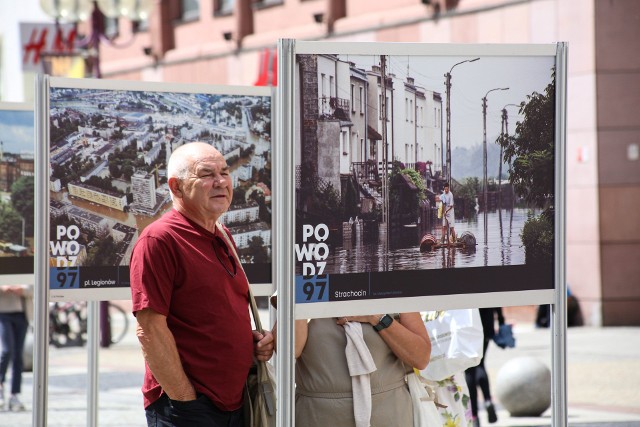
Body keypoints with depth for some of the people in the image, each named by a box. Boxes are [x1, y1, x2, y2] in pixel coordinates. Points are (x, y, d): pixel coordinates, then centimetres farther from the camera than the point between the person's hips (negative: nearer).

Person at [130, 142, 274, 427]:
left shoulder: (223, 237, 15)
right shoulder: (158, 240, -11)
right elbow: (150, 330, -16)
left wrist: (252, 339, 7)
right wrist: (185, 401, -17)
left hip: (234, 403, 8)